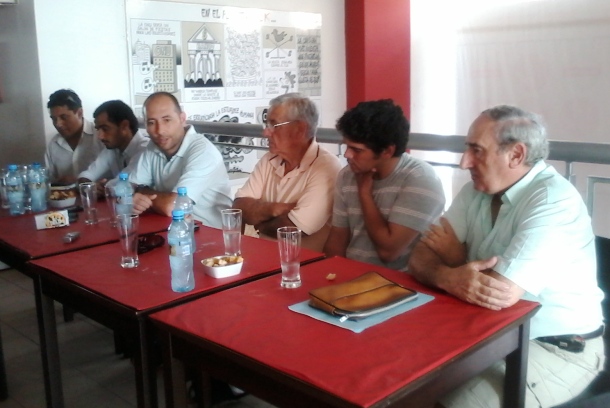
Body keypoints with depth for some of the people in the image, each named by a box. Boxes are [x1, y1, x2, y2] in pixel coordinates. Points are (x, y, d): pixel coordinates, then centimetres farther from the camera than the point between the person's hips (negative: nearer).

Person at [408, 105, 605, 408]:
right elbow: (421, 259, -6)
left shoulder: (554, 201, -22)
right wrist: (450, 277, -26)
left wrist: (453, 255, -15)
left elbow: (503, 292, -31)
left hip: (556, 348, -6)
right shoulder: (477, 190, 1)